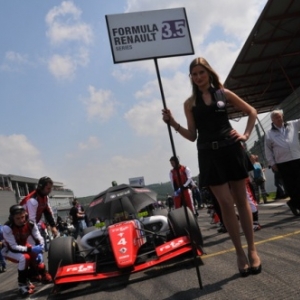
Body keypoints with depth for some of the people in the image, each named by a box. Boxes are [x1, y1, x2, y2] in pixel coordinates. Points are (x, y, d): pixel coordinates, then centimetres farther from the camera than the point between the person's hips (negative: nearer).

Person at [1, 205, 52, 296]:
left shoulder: (30, 224, -21)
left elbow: (39, 239, -15)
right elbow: (13, 246, -31)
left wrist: (40, 252, -30)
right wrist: (31, 249, -39)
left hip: (23, 246, 5)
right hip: (9, 250, -4)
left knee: (37, 257, -15)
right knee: (24, 258, -31)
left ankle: (44, 276, 12)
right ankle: (22, 284, -16)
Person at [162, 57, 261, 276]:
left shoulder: (223, 93, 7)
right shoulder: (190, 103, 7)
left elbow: (251, 112, 14)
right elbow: (192, 136, 5)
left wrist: (246, 135, 3)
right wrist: (173, 123, -8)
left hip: (231, 150, 0)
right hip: (209, 155, 0)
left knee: (241, 200, 6)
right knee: (226, 203, -2)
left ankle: (252, 249, 15)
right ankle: (240, 253, 9)